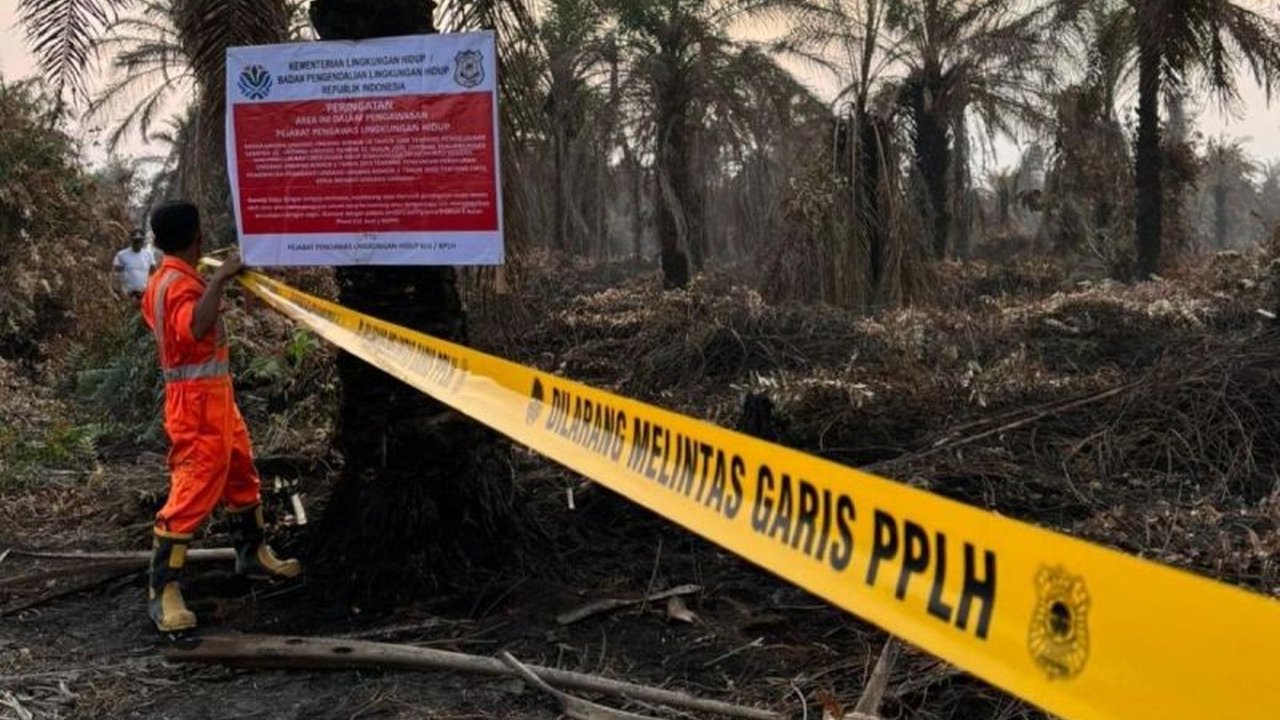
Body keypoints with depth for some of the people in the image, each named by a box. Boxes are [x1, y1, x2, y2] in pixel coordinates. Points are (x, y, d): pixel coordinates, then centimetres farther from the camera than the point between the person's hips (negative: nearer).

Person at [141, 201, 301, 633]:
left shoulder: (162, 279, 10)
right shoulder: (181, 284, -22)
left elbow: (149, 309, 33)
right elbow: (195, 328, -43)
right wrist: (218, 280, -39)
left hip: (213, 396, 11)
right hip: (198, 400, -11)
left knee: (241, 473, 22)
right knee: (193, 491, -10)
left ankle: (252, 554, 38)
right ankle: (163, 591, -5)